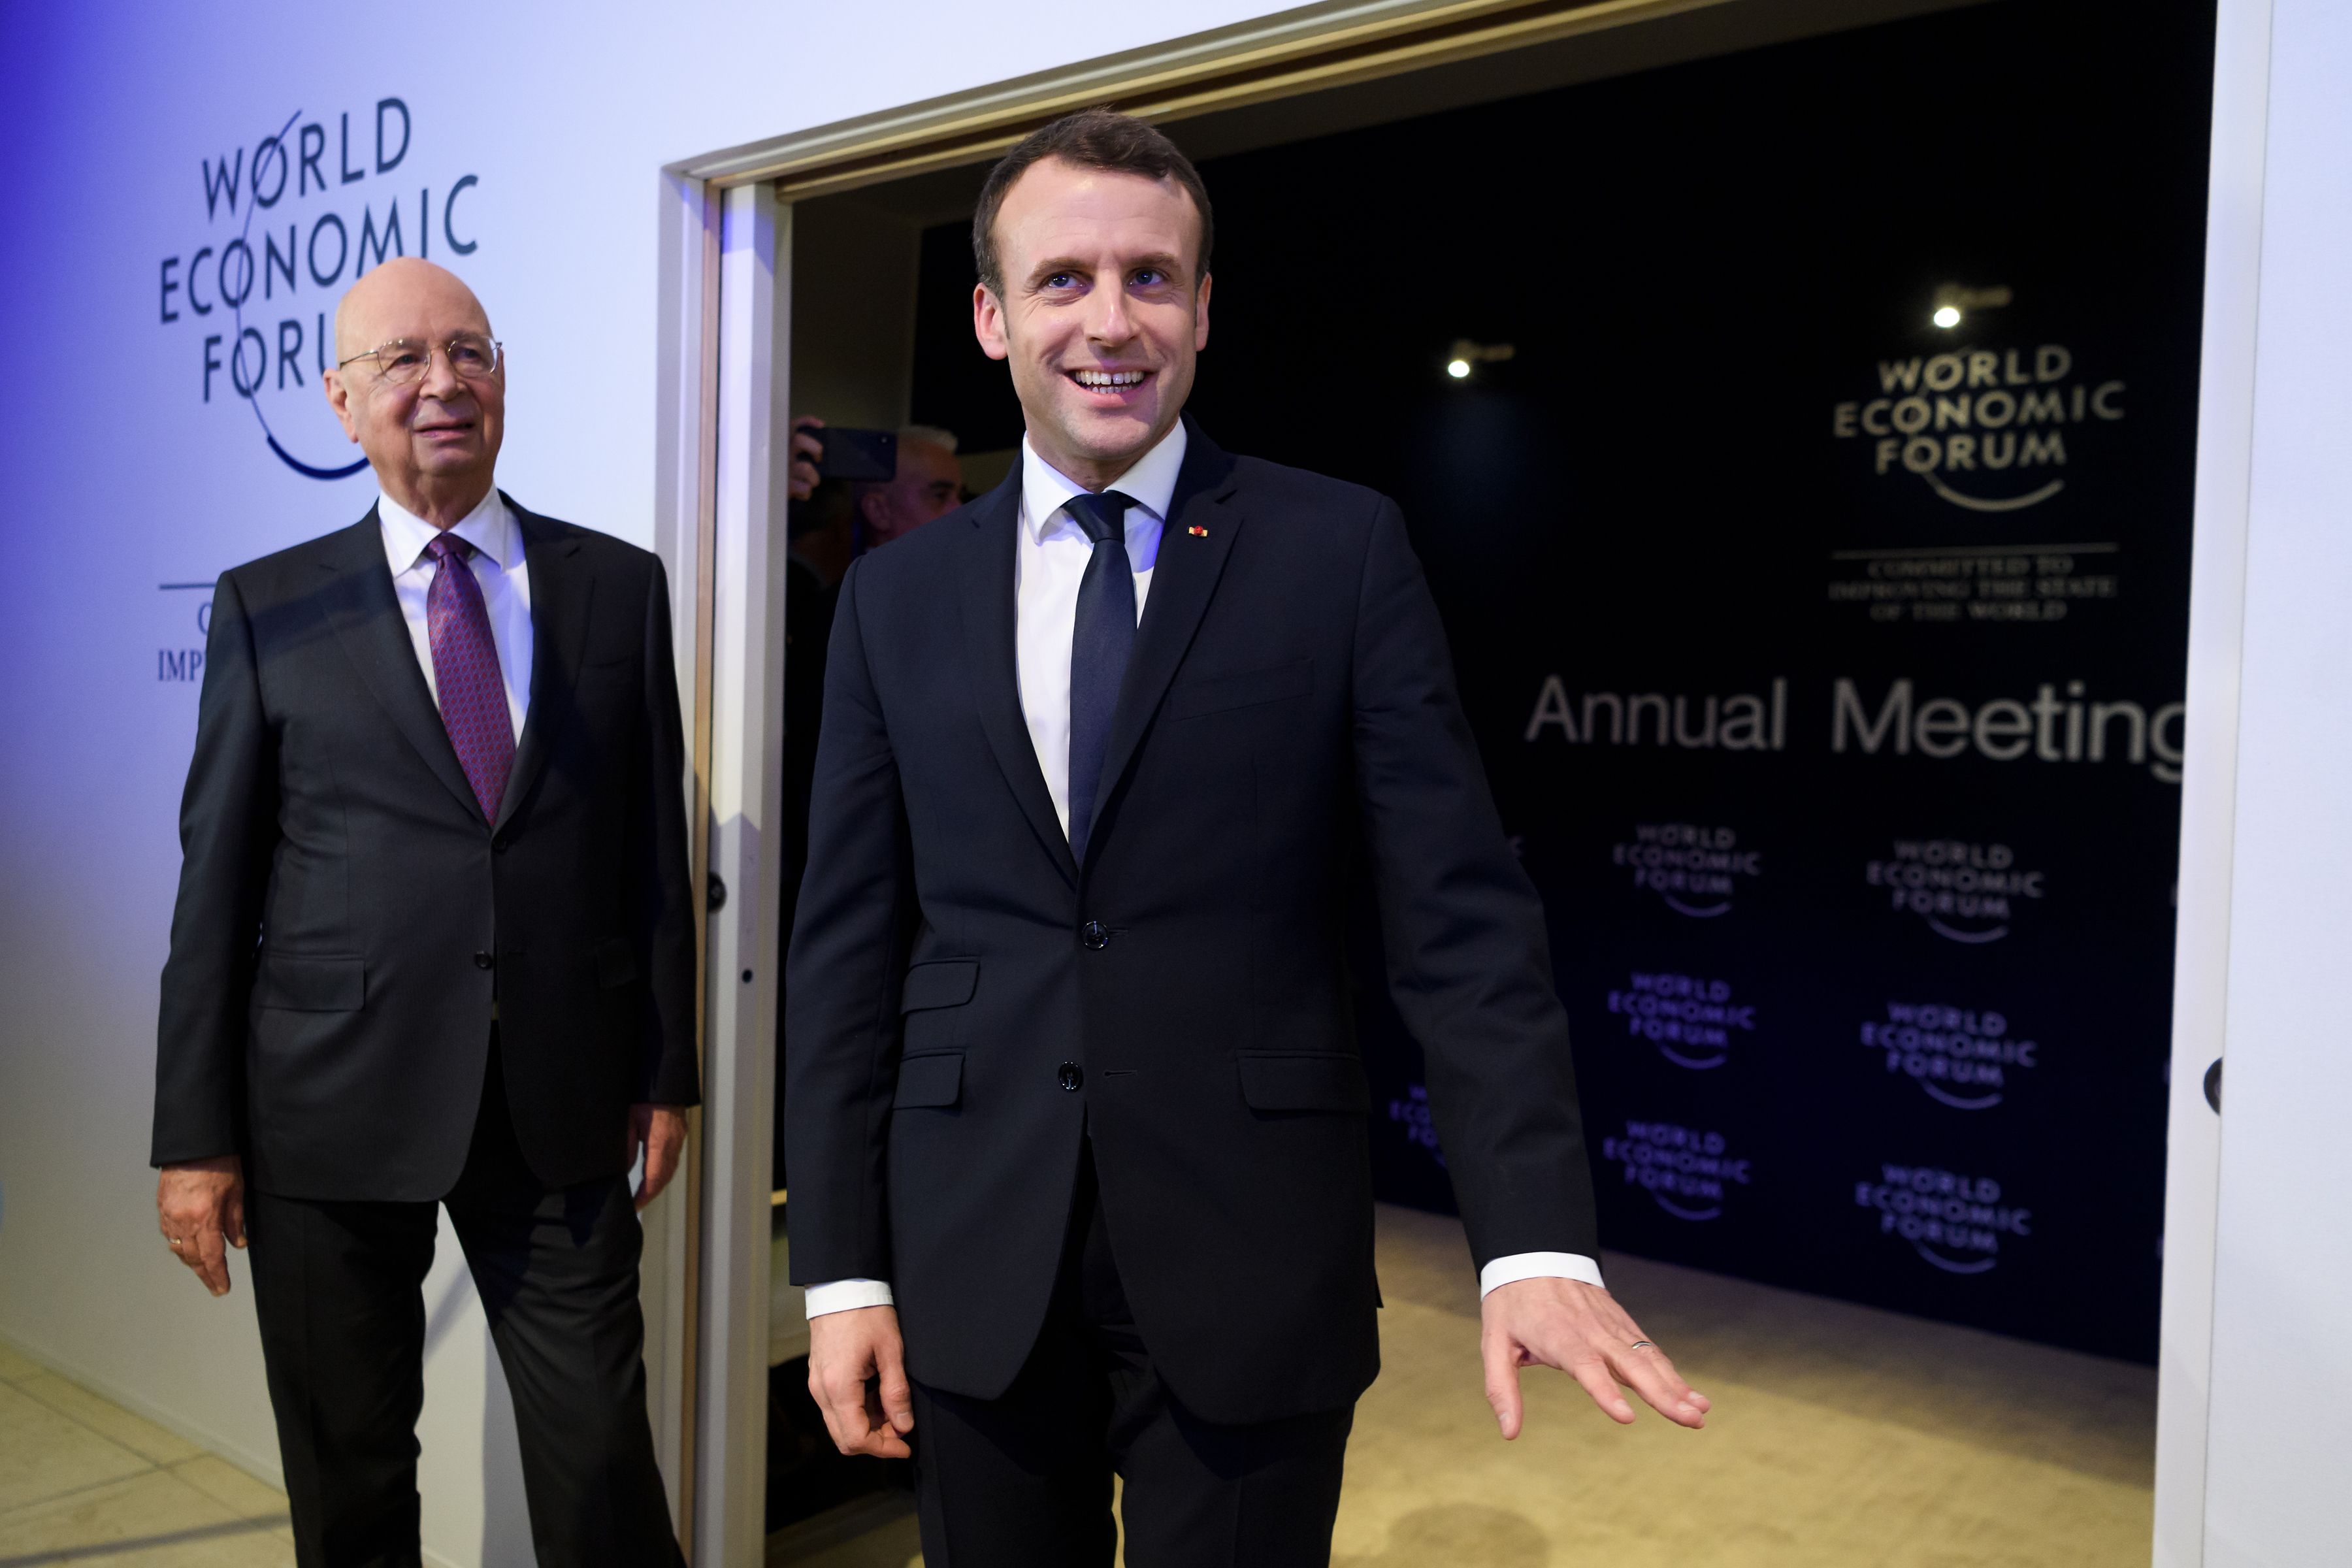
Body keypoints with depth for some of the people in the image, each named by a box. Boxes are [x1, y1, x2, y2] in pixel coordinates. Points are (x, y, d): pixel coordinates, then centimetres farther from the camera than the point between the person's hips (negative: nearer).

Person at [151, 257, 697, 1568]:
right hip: (332, 1108, 0)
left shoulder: (621, 586, 5)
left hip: (564, 1109, 0)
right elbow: (216, 885, 2)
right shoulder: (269, 608, 3)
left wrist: (668, 1070, 5)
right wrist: (196, 1134, 1)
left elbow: (658, 848, 6)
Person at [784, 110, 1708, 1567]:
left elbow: (1463, 916, -7)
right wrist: (843, 1269, 2)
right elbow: (849, 947, 5)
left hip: (1251, 1269, -2)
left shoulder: (1343, 550, -3)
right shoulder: (898, 596, 5)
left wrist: (1538, 1240, -17)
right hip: (971, 1272, 3)